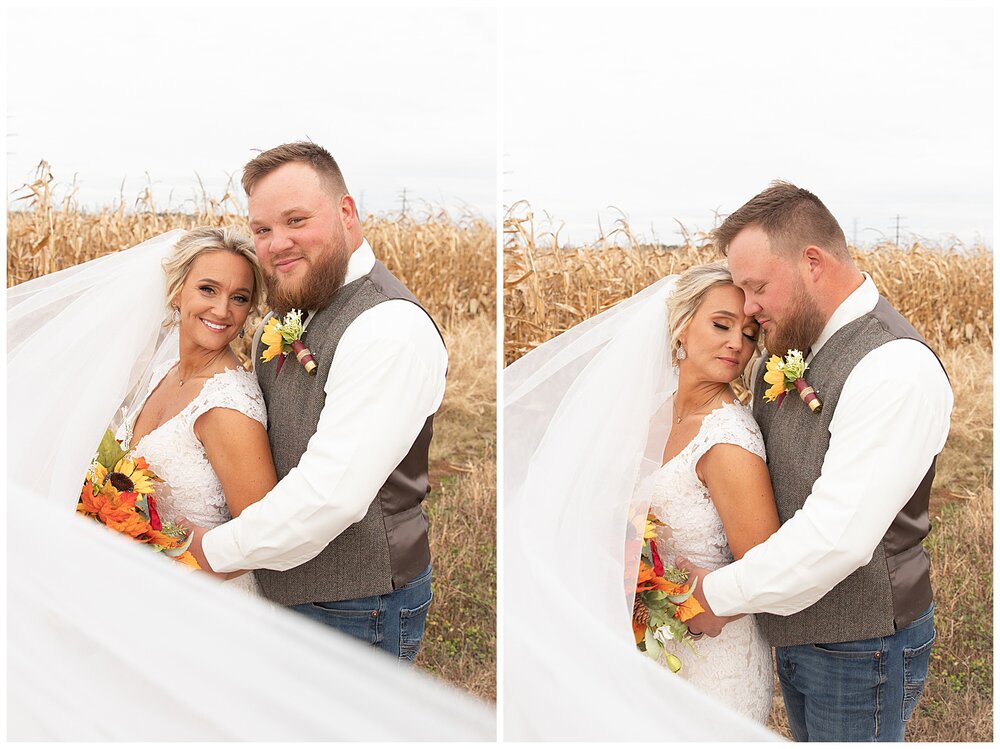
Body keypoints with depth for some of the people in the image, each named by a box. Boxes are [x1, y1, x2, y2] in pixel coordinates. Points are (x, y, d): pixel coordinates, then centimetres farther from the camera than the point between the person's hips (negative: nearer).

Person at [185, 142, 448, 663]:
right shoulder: (287, 313, 6)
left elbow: (331, 494, -30)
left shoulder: (391, 326, -24)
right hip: (281, 590, 8)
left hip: (353, 609, -8)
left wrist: (217, 550, -16)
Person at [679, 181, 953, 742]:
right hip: (794, 629, 8)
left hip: (859, 645, -8)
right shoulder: (790, 347, 3)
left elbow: (838, 537, -30)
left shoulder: (896, 366, -25)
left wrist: (720, 595, -19)